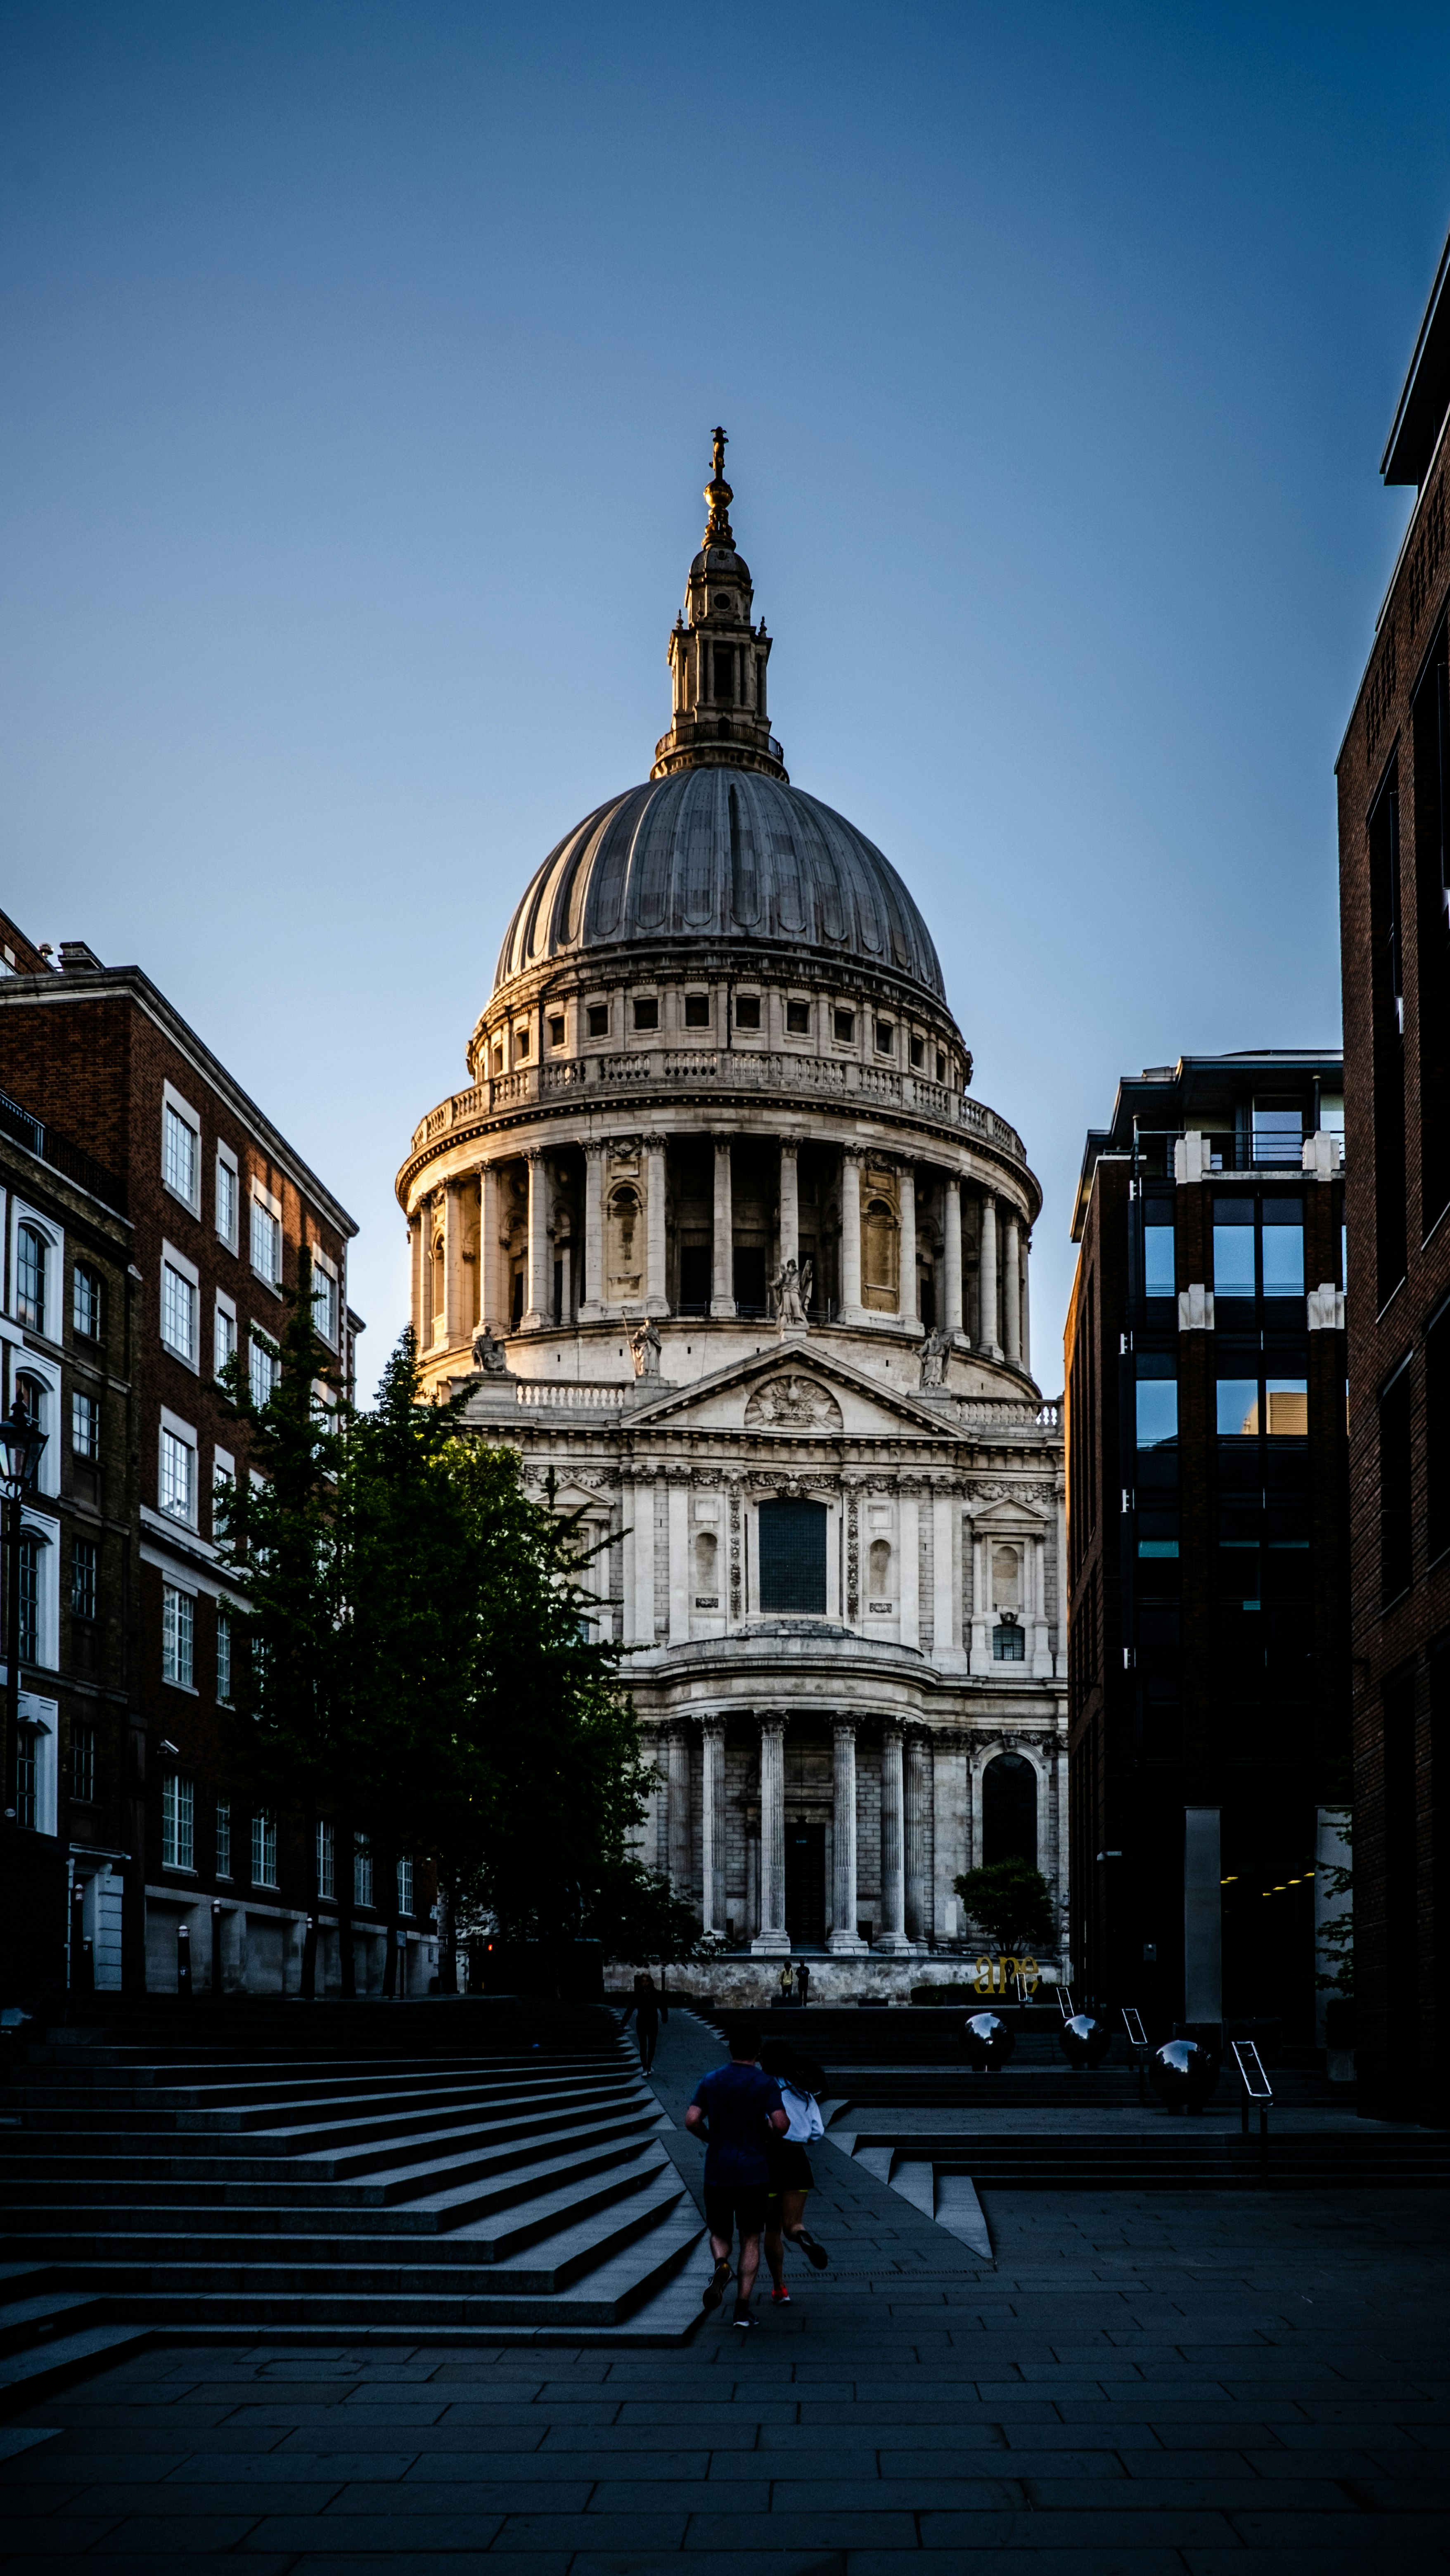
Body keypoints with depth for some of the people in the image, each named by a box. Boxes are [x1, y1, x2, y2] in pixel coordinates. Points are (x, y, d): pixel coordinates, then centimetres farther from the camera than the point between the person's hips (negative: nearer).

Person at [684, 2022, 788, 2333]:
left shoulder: (710, 2082, 3)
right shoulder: (766, 2083, -4)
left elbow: (691, 2120, -7)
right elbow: (782, 2123, -15)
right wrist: (767, 2132, 8)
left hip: (717, 2172, 1)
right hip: (753, 2172, -1)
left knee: (720, 2235, 17)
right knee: (751, 2240, 12)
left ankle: (721, 2265, -18)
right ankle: (742, 2309, 2)